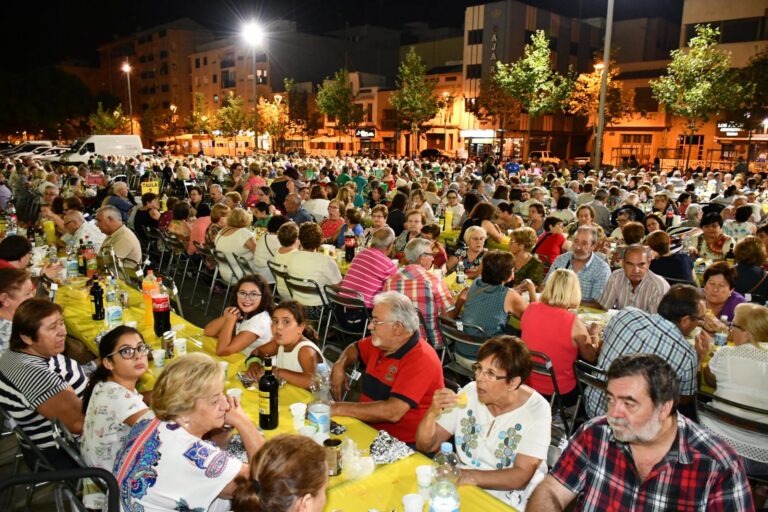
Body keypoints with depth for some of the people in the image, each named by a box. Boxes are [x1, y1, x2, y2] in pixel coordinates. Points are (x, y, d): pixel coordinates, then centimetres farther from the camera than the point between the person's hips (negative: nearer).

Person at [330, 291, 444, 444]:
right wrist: (339, 366, 1)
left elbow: (393, 412, -31)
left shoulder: (421, 360, -22)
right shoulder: (381, 341, 2)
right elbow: (355, 349, 24)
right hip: (367, 429, 7)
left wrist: (338, 408, -26)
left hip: (403, 443, -7)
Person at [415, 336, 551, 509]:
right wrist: (432, 413, -21)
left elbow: (521, 477, -19)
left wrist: (470, 476, -30)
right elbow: (425, 446, -2)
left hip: (507, 501, -3)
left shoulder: (536, 410, -14)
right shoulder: (470, 392, -5)